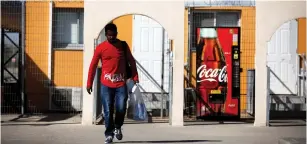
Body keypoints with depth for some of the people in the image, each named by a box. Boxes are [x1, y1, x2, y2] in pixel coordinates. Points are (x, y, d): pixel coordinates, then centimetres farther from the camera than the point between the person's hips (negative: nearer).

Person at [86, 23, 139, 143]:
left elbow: (131, 61, 11)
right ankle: (109, 134, 14)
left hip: (121, 84, 1)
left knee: (121, 108, -2)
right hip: (106, 84, -1)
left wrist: (135, 77, 2)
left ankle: (117, 127, 25)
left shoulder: (123, 45, 4)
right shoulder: (100, 47, -1)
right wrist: (89, 83, 1)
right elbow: (93, 66, 3)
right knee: (108, 111, 1)